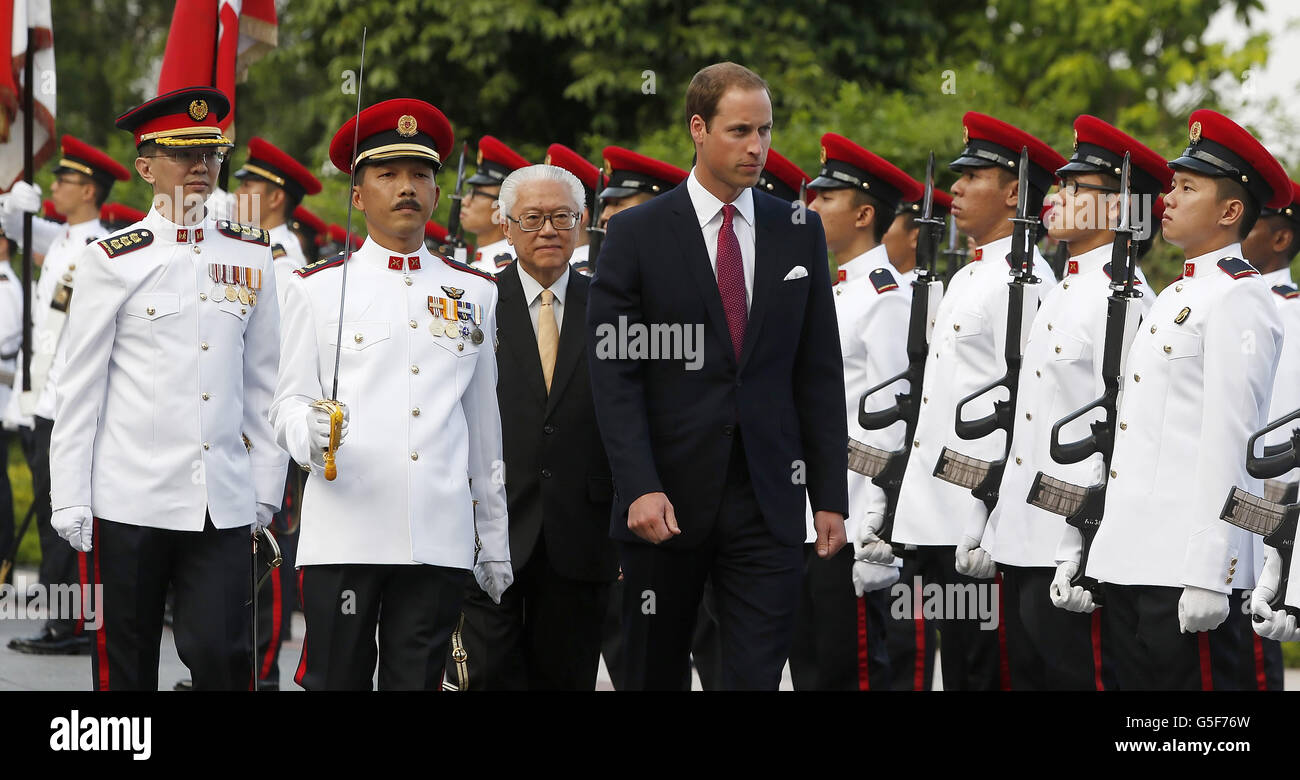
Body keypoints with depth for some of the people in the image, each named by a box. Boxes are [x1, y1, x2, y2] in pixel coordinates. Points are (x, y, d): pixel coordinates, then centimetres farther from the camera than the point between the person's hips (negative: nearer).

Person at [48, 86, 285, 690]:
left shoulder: (251, 257, 9)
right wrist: (70, 503, -4)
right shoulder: (113, 261, 0)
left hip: (224, 504, 2)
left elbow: (263, 383, 14)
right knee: (126, 664, 5)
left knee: (220, 653, -6)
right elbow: (78, 391, 0)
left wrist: (267, 489, 11)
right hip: (130, 499, -2)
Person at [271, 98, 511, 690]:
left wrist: (494, 543, 17)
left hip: (440, 540, 2)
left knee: (418, 681, 2)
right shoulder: (318, 288, 8)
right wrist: (310, 432, -20)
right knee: (336, 680, -4)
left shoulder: (476, 293, 15)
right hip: (344, 530, -2)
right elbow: (289, 402, 5)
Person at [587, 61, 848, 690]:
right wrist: (640, 487, -16)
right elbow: (613, 374, -5)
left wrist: (831, 496, 4)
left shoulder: (799, 233, 9)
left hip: (767, 503, 2)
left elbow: (819, 373, 9)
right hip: (667, 505, -1)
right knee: (655, 674, 8)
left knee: (759, 674, -6)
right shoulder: (637, 234, 0)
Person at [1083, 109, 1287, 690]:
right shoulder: (1177, 295, 20)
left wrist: (1206, 576, -21)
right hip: (1132, 559, 9)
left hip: (1185, 567, -9)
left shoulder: (1237, 301, -10)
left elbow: (1228, 444, -17)